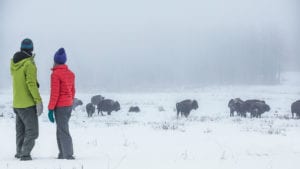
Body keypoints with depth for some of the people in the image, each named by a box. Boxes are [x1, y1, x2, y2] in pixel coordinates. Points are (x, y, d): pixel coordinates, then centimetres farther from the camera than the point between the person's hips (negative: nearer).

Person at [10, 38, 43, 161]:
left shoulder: (13, 63, 5)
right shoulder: (29, 64, -17)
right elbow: (32, 84, -23)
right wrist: (38, 100, -21)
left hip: (17, 103, 8)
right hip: (28, 104, -8)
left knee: (21, 130, 19)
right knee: (32, 131, -3)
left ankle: (20, 152, 28)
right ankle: (25, 154, -10)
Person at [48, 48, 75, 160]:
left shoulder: (55, 74, -12)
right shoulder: (70, 74, 10)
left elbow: (55, 93, -15)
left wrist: (50, 109, -12)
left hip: (60, 106, -8)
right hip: (69, 105, 8)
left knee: (63, 131, -6)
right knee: (60, 130, 16)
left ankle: (69, 156, -9)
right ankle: (62, 155, 18)